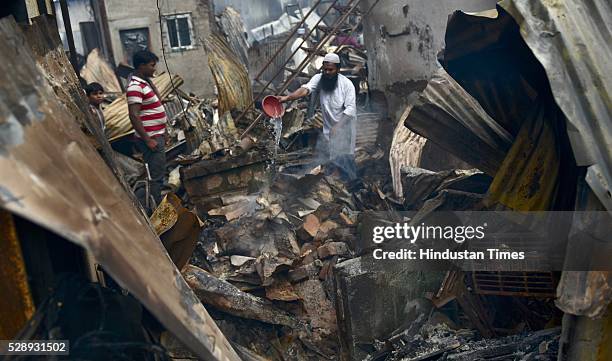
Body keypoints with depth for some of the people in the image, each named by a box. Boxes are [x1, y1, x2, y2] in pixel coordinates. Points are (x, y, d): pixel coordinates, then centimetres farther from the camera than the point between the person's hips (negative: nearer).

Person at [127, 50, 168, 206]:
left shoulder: (144, 82, 12)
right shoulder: (135, 87, -19)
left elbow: (158, 100, 26)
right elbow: (134, 116, -24)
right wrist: (148, 140, -23)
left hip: (157, 135, 10)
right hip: (151, 139, -10)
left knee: (159, 174, 19)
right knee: (157, 176, -4)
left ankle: (158, 204, 31)